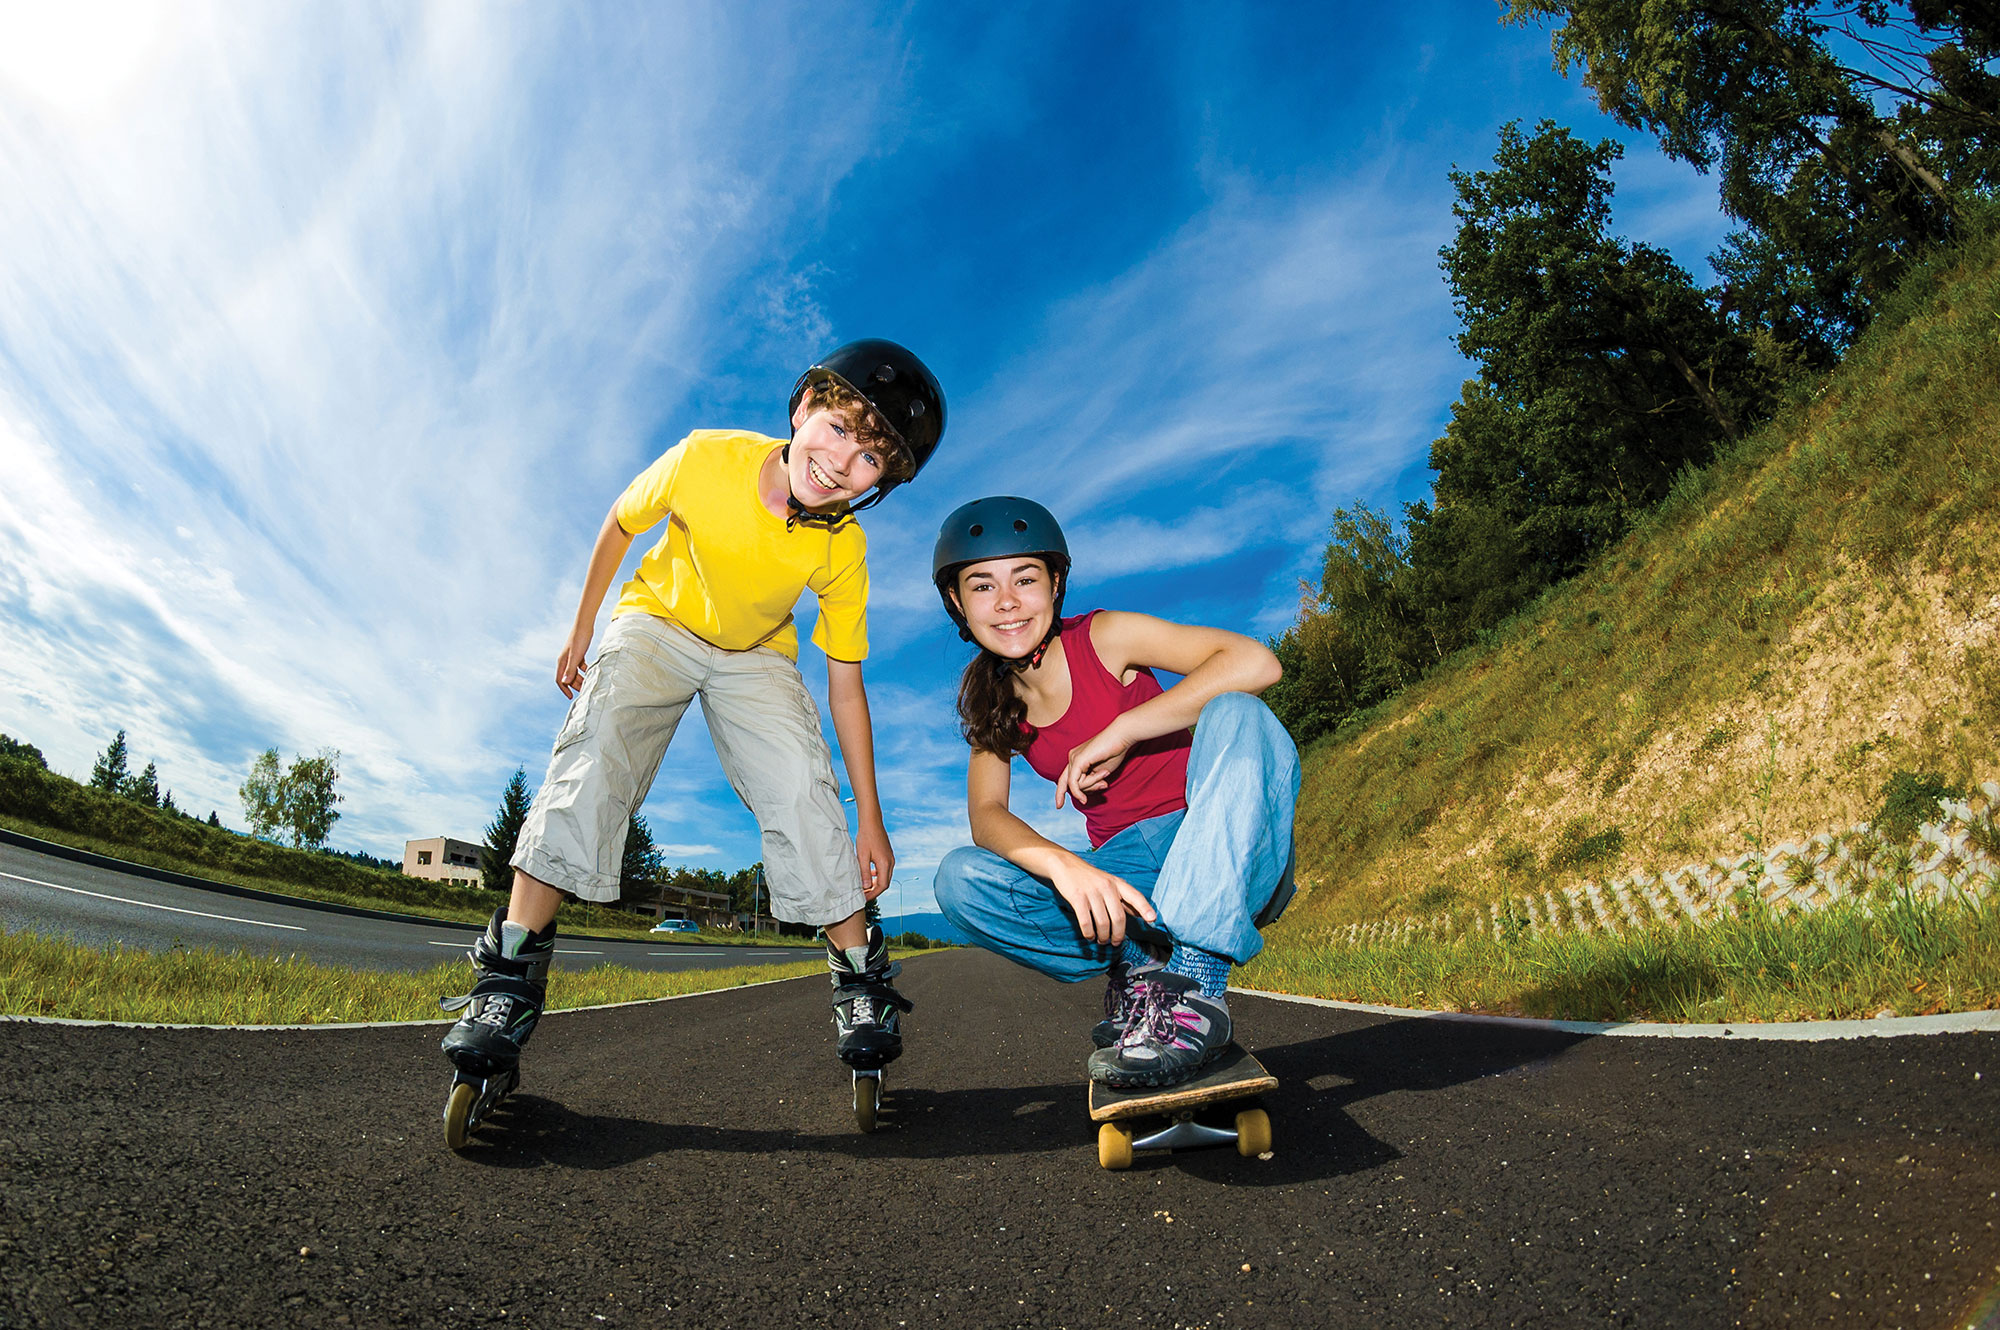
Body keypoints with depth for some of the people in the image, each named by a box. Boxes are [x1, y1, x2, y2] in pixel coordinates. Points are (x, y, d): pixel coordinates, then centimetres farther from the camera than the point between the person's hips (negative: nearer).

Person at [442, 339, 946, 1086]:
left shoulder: (843, 549, -23)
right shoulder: (704, 460, -28)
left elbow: (846, 685, -16)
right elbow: (619, 527, -6)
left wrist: (870, 819, -14)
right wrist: (580, 632, 2)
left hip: (756, 656, 1)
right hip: (660, 622, 0)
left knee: (799, 782, -23)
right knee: (597, 746, -28)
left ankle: (859, 972, -8)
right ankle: (513, 966, -22)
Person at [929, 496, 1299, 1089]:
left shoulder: (1103, 636, -8)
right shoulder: (993, 705, 5)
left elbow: (1255, 663, -21)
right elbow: (986, 816, -12)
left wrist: (1119, 732, -24)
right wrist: (1063, 865, -32)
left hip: (1225, 859, -3)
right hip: (1124, 875, 3)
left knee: (1235, 714, -32)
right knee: (960, 878, -17)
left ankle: (1193, 983, -37)